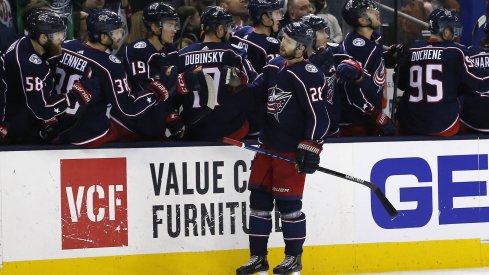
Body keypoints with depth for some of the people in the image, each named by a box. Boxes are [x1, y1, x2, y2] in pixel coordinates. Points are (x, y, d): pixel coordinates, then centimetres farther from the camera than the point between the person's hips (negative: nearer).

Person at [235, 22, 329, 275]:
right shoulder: (275, 66, 10)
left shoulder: (308, 75, -15)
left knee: (287, 202, -3)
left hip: (292, 149, -8)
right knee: (259, 197, 8)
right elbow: (255, 91, 21)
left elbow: (318, 114, -18)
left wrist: (311, 148, -20)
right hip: (269, 144, 8)